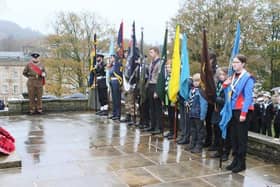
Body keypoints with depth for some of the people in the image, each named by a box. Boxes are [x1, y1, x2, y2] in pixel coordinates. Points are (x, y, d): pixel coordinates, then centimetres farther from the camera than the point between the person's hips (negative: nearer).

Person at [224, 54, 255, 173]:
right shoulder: (233, 77, 11)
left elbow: (248, 97, -15)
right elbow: (229, 94, 17)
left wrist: (243, 113, -19)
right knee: (234, 136, 11)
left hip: (243, 111, -7)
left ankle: (241, 162, 12)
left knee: (241, 137, 1)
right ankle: (235, 160, 23)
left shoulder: (248, 78, -10)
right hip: (233, 110, 7)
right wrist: (225, 85, -2)